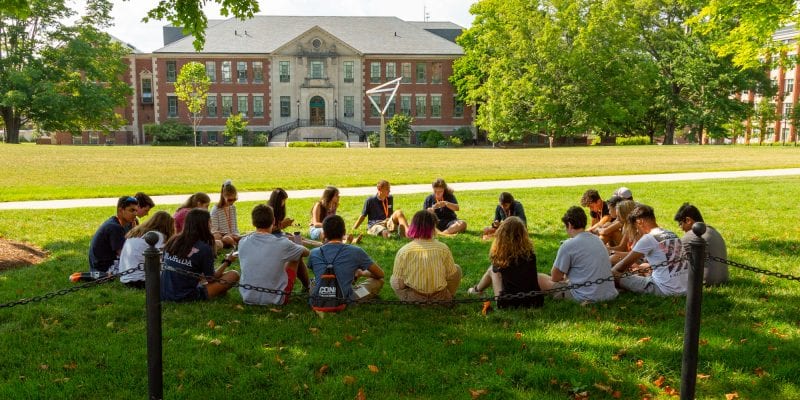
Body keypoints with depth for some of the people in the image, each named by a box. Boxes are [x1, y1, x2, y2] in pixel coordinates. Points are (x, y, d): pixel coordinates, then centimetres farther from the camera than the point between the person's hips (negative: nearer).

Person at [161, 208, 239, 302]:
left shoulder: (172, 241, 3)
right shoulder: (204, 248, -15)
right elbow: (211, 278, -3)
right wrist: (227, 262, 11)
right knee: (234, 275, -4)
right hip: (187, 297, -7)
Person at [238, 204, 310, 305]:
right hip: (275, 300, -4)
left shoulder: (242, 243, -9)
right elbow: (306, 252, 3)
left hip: (247, 298, 4)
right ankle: (307, 289, 42)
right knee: (297, 257, 15)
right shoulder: (281, 244, -18)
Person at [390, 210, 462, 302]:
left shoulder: (403, 251, -10)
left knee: (393, 279, 28)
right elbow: (451, 276, 0)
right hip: (440, 299, 1)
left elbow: (399, 285, -7)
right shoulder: (443, 248, -9)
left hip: (412, 300, 0)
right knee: (457, 268, 23)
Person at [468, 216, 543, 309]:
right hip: (534, 302, 1)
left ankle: (477, 290, 51)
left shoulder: (499, 256, -10)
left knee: (492, 269, 21)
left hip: (508, 304, -1)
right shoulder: (530, 253, -6)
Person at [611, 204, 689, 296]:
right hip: (685, 288, 7)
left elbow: (624, 264, -6)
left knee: (622, 279, 0)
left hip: (667, 291, -7)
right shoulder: (673, 235, 11)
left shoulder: (648, 238, -12)